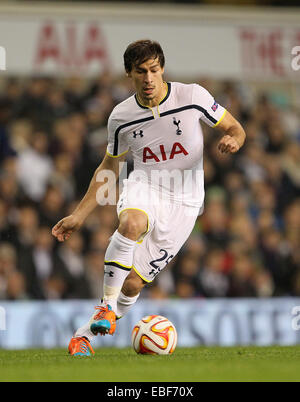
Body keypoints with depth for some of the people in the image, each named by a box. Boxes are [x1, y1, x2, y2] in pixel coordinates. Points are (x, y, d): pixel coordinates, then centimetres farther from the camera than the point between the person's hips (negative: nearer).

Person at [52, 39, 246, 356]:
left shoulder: (192, 96, -8)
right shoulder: (121, 117, 0)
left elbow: (235, 128, 3)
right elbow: (109, 167, 14)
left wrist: (233, 139, -23)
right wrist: (79, 215, 11)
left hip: (183, 201, -1)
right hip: (142, 188, 1)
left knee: (133, 282, -8)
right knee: (131, 223, -37)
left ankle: (87, 333, 12)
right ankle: (107, 306, -31)